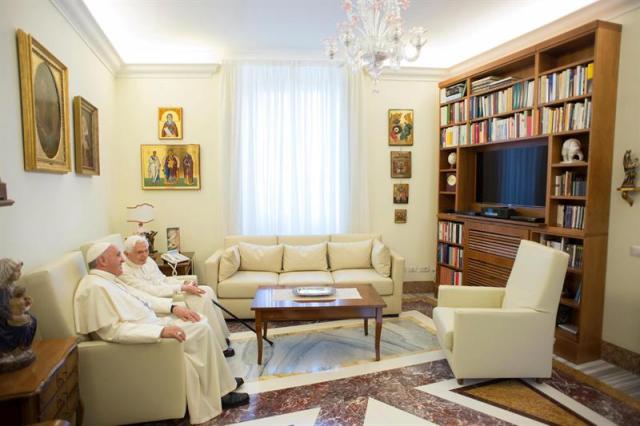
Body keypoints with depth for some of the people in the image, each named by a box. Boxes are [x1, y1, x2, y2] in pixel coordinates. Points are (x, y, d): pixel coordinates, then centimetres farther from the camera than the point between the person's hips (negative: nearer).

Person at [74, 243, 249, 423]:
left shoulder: (108, 280, 10)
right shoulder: (96, 287, -21)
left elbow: (143, 298, 14)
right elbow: (114, 331, -27)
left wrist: (173, 307, 1)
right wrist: (161, 331, -28)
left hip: (149, 326, 9)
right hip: (142, 340, -9)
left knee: (201, 327, 1)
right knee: (200, 330, -12)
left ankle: (220, 387, 12)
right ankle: (219, 394, 6)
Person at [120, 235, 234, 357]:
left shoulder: (148, 260, 9)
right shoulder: (125, 272, -17)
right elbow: (151, 291, -25)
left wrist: (184, 283, -2)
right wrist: (182, 288, -25)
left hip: (172, 292, 9)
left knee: (207, 290, -7)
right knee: (202, 298, -22)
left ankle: (221, 336, 3)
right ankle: (218, 347, -13)